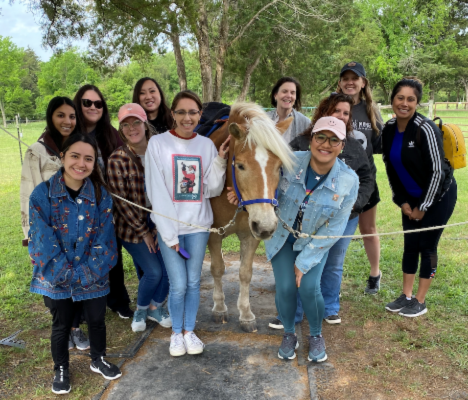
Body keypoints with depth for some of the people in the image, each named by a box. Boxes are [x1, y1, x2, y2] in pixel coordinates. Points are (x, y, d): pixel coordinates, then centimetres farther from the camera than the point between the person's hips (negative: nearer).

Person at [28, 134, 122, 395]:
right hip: (56, 278, -1)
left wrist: (87, 273, -17)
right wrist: (67, 275, -18)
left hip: (94, 277, 2)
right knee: (61, 325, 16)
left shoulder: (101, 194, -9)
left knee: (97, 320, 17)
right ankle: (61, 370, 40)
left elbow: (104, 239, -9)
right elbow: (43, 242, -16)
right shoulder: (42, 194, -15)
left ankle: (98, 360, 44)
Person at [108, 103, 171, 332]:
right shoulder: (117, 160, -11)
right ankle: (140, 310, 23)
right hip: (133, 227, -3)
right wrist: (143, 231, -13)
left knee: (168, 269, 1)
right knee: (153, 271, -8)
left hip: (160, 223, 4)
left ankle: (156, 307, 30)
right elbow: (120, 201, -12)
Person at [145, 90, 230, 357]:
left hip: (198, 224, 3)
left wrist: (220, 161, -15)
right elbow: (156, 192, -10)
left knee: (194, 282, 11)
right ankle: (177, 332, 26)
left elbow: (212, 189, 0)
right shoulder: (158, 143, -7)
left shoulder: (206, 145, 2)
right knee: (178, 284, 2)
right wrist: (169, 234, -12)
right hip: (168, 225, -2)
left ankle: (190, 331, 30)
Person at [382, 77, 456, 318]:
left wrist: (423, 207, -16)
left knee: (427, 246, 1)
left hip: (438, 196, -6)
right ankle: (406, 296, 22)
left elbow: (437, 171, -22)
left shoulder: (425, 129, -25)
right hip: (411, 197, 6)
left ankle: (420, 302, 14)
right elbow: (390, 167, 4)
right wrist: (402, 202, 1)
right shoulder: (389, 130, -5)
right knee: (410, 245, 10)